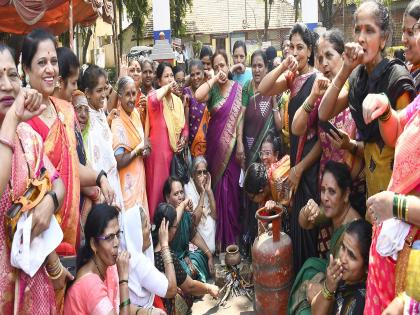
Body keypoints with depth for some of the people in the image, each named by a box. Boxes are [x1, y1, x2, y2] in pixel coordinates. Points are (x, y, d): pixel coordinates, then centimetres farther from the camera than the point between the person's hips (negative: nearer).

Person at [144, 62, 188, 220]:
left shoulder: (178, 100, 11)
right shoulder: (156, 96, -9)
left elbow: (184, 125, 19)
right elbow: (152, 100, -36)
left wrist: (184, 139, 1)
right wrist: (167, 87, -22)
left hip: (175, 151, 6)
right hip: (159, 150, -6)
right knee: (158, 186, -1)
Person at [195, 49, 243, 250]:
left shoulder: (237, 88, 2)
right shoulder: (212, 90, 3)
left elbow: (240, 117, -2)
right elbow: (198, 96, -20)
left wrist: (240, 143, -9)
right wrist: (215, 79, -13)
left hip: (232, 144, -1)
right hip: (215, 144, 1)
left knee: (232, 187, 4)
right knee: (217, 187, 6)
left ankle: (232, 236, 18)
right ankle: (219, 237, 19)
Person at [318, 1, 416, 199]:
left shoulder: (397, 78, -17)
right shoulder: (357, 75, 1)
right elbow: (324, 114, -8)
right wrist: (345, 69, -15)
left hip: (393, 169, -6)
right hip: (368, 167, 6)